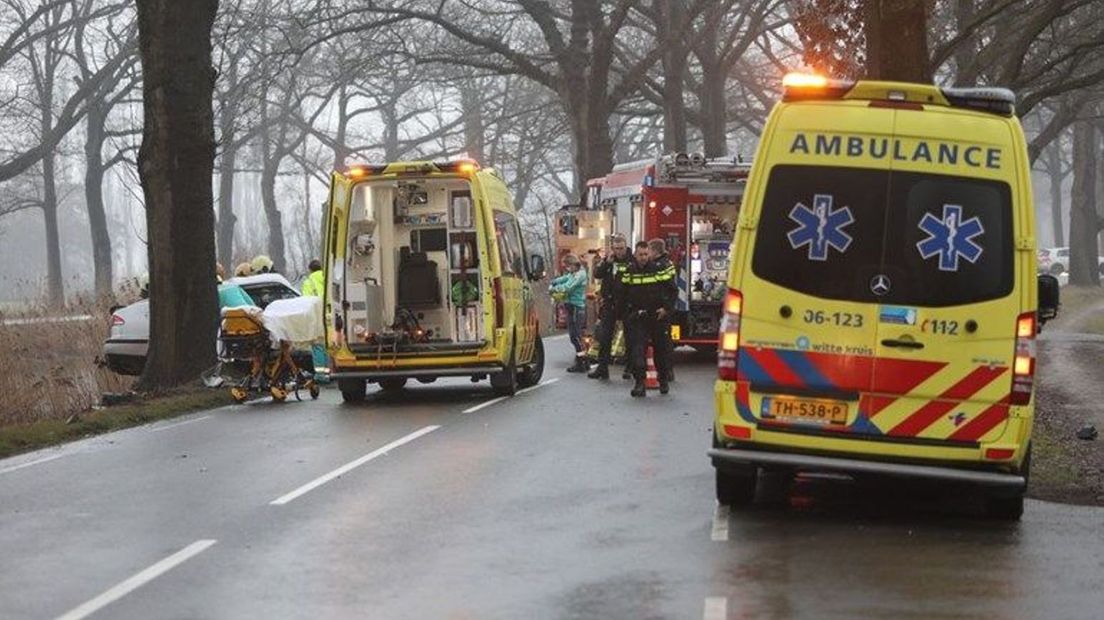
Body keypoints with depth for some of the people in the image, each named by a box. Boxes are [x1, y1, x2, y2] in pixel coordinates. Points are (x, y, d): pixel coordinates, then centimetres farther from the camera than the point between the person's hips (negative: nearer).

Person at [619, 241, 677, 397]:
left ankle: (663, 379, 28)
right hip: (637, 317, 1)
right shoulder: (629, 272, 2)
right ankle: (639, 382, -16)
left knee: (661, 349, 10)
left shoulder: (660, 269, -5)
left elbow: (673, 290, 1)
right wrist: (628, 313, 8)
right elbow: (623, 295, 13)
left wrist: (667, 308, -9)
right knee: (637, 349, -12)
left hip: (658, 316, -1)